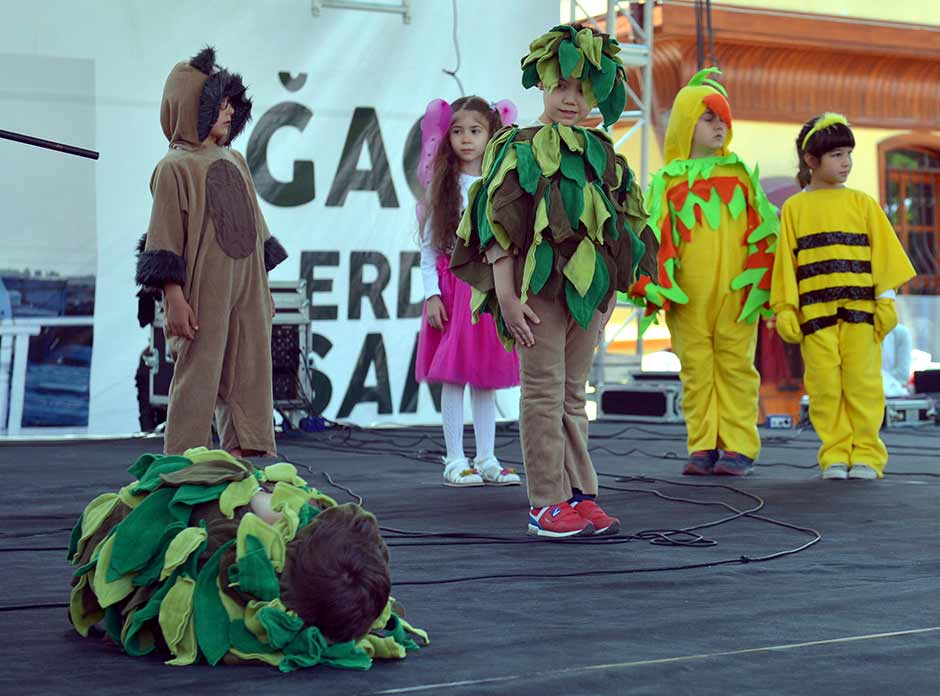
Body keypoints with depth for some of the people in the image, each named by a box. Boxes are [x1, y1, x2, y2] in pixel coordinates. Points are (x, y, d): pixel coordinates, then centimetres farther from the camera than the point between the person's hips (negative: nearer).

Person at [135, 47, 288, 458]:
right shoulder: (176, 167, -7)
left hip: (246, 291, 7)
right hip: (204, 296, -7)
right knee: (197, 378, -4)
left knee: (249, 377, 6)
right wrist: (174, 299, -17)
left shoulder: (235, 162, 15)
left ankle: (240, 458, 13)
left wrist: (264, 289, 18)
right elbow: (165, 239, -11)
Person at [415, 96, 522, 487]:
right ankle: (455, 461, 2)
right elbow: (429, 247, 1)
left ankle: (486, 459, 13)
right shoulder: (443, 187, 1)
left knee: (487, 376, 7)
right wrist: (432, 294, -7)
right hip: (453, 287, -2)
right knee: (453, 376, -3)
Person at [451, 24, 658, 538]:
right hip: (538, 288, -5)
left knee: (573, 396, 11)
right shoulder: (518, 150, -3)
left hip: (587, 290, 5)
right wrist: (506, 296, -15)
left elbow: (615, 228, 20)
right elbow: (499, 230, -9)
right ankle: (546, 503, -1)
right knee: (544, 392, -4)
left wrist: (611, 293, 16)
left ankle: (580, 496, 15)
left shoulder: (600, 155, 14)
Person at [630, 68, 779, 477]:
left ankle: (738, 447, 0)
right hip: (688, 293, 0)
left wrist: (760, 282, 1)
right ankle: (703, 447, 5)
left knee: (735, 365, -2)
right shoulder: (668, 180, 9)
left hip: (735, 289, 0)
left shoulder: (741, 175, 12)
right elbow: (655, 237, 5)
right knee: (695, 368, 1)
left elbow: (762, 231, 11)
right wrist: (654, 284, -6)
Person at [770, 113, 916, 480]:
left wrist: (886, 299, 2)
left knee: (863, 382, -2)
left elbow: (882, 252, 8)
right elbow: (786, 260, 6)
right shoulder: (794, 208, 7)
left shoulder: (862, 203, 8)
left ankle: (866, 455, 5)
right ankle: (835, 455, 7)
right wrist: (785, 308, 1)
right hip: (815, 310, 0)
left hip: (860, 308, 0)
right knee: (824, 386, -1)